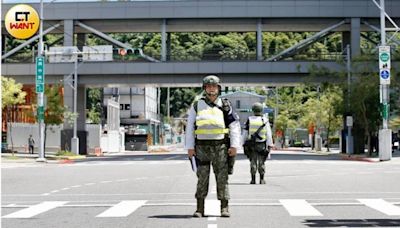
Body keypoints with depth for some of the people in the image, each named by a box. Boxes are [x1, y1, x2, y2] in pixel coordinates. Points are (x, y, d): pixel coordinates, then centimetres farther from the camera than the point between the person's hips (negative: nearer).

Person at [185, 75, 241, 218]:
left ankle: (224, 208, 4)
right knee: (202, 178, -1)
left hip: (220, 146, 0)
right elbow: (190, 127, 8)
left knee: (222, 178, -1)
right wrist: (190, 147, 0)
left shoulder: (225, 105, 6)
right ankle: (200, 209, 3)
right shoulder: (197, 106, 8)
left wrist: (234, 146, -6)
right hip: (202, 147, 1)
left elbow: (235, 126, 3)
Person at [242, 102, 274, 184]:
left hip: (251, 144, 0)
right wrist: (270, 144, 1)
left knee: (253, 162, 7)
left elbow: (245, 133, 0)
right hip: (262, 144, 0)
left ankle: (253, 179, 5)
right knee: (261, 162, 8)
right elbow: (269, 134, -4)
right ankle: (262, 179, 9)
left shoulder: (249, 120, -3)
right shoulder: (265, 120, -4)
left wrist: (244, 143, 8)